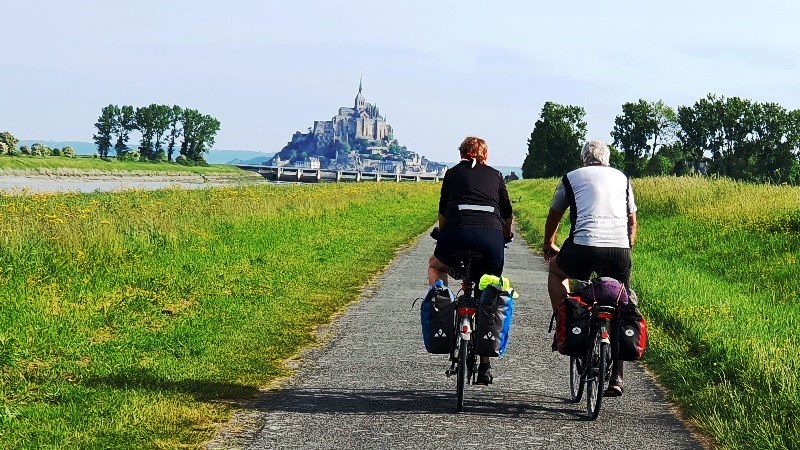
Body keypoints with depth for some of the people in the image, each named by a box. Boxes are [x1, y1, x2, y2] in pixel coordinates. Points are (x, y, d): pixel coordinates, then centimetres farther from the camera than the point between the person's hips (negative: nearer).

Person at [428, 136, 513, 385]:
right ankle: (485, 365, 12)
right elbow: (507, 214, 27)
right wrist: (506, 237, 47)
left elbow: (443, 213, 27)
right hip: (492, 235, 1)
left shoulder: (453, 173, 22)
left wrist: (444, 237, 44)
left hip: (459, 231, -1)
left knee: (435, 266, 32)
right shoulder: (495, 175, 24)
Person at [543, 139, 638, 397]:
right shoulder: (621, 178, 25)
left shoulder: (572, 177, 19)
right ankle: (616, 378, 12)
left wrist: (548, 245, 48)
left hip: (584, 247, -2)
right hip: (620, 250, 2)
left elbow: (554, 216, 31)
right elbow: (632, 221, 29)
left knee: (556, 271, 30)